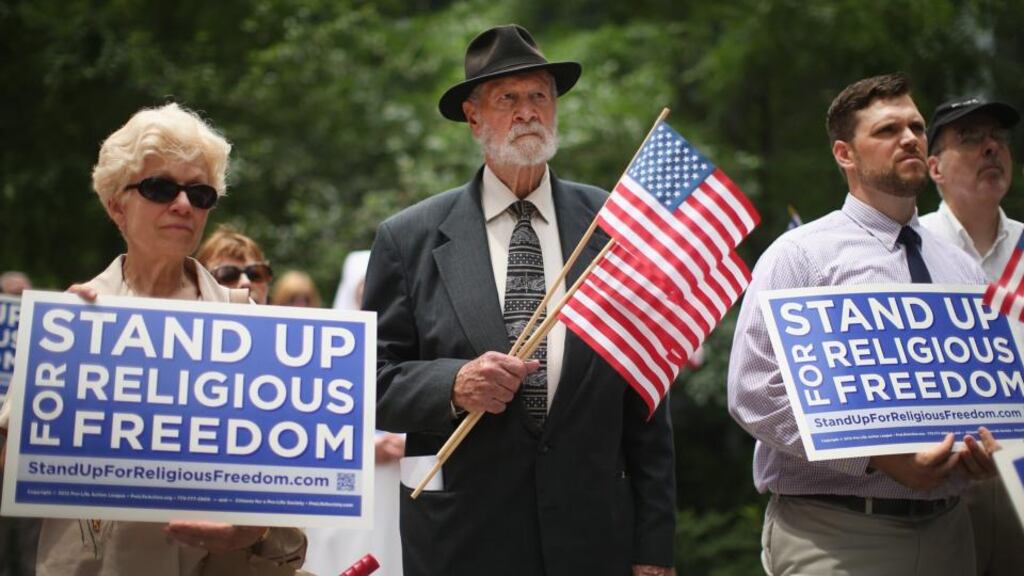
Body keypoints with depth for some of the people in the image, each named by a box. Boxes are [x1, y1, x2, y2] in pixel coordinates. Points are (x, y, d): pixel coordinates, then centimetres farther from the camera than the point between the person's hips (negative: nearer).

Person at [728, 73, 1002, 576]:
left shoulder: (962, 270, 13)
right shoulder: (801, 255, -3)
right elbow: (754, 393, -12)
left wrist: (987, 447, -6)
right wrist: (878, 455, -19)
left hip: (944, 530, 5)